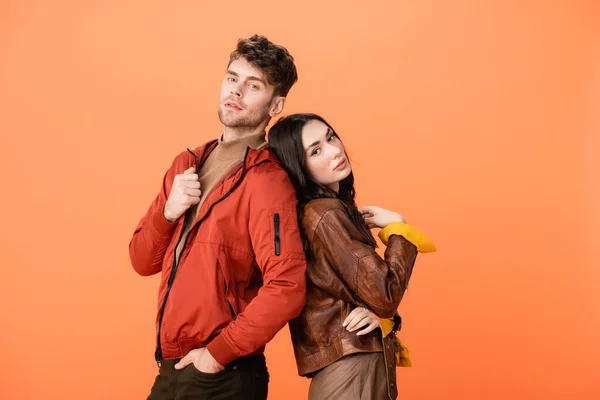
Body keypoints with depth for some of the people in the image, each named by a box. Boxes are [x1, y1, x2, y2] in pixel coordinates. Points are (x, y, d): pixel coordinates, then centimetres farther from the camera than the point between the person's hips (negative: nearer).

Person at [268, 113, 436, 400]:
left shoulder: (337, 208, 10)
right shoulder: (325, 216, -19)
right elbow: (385, 294, -21)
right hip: (353, 373, -9)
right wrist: (397, 227, -9)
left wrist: (378, 313, -13)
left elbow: (369, 291, 9)